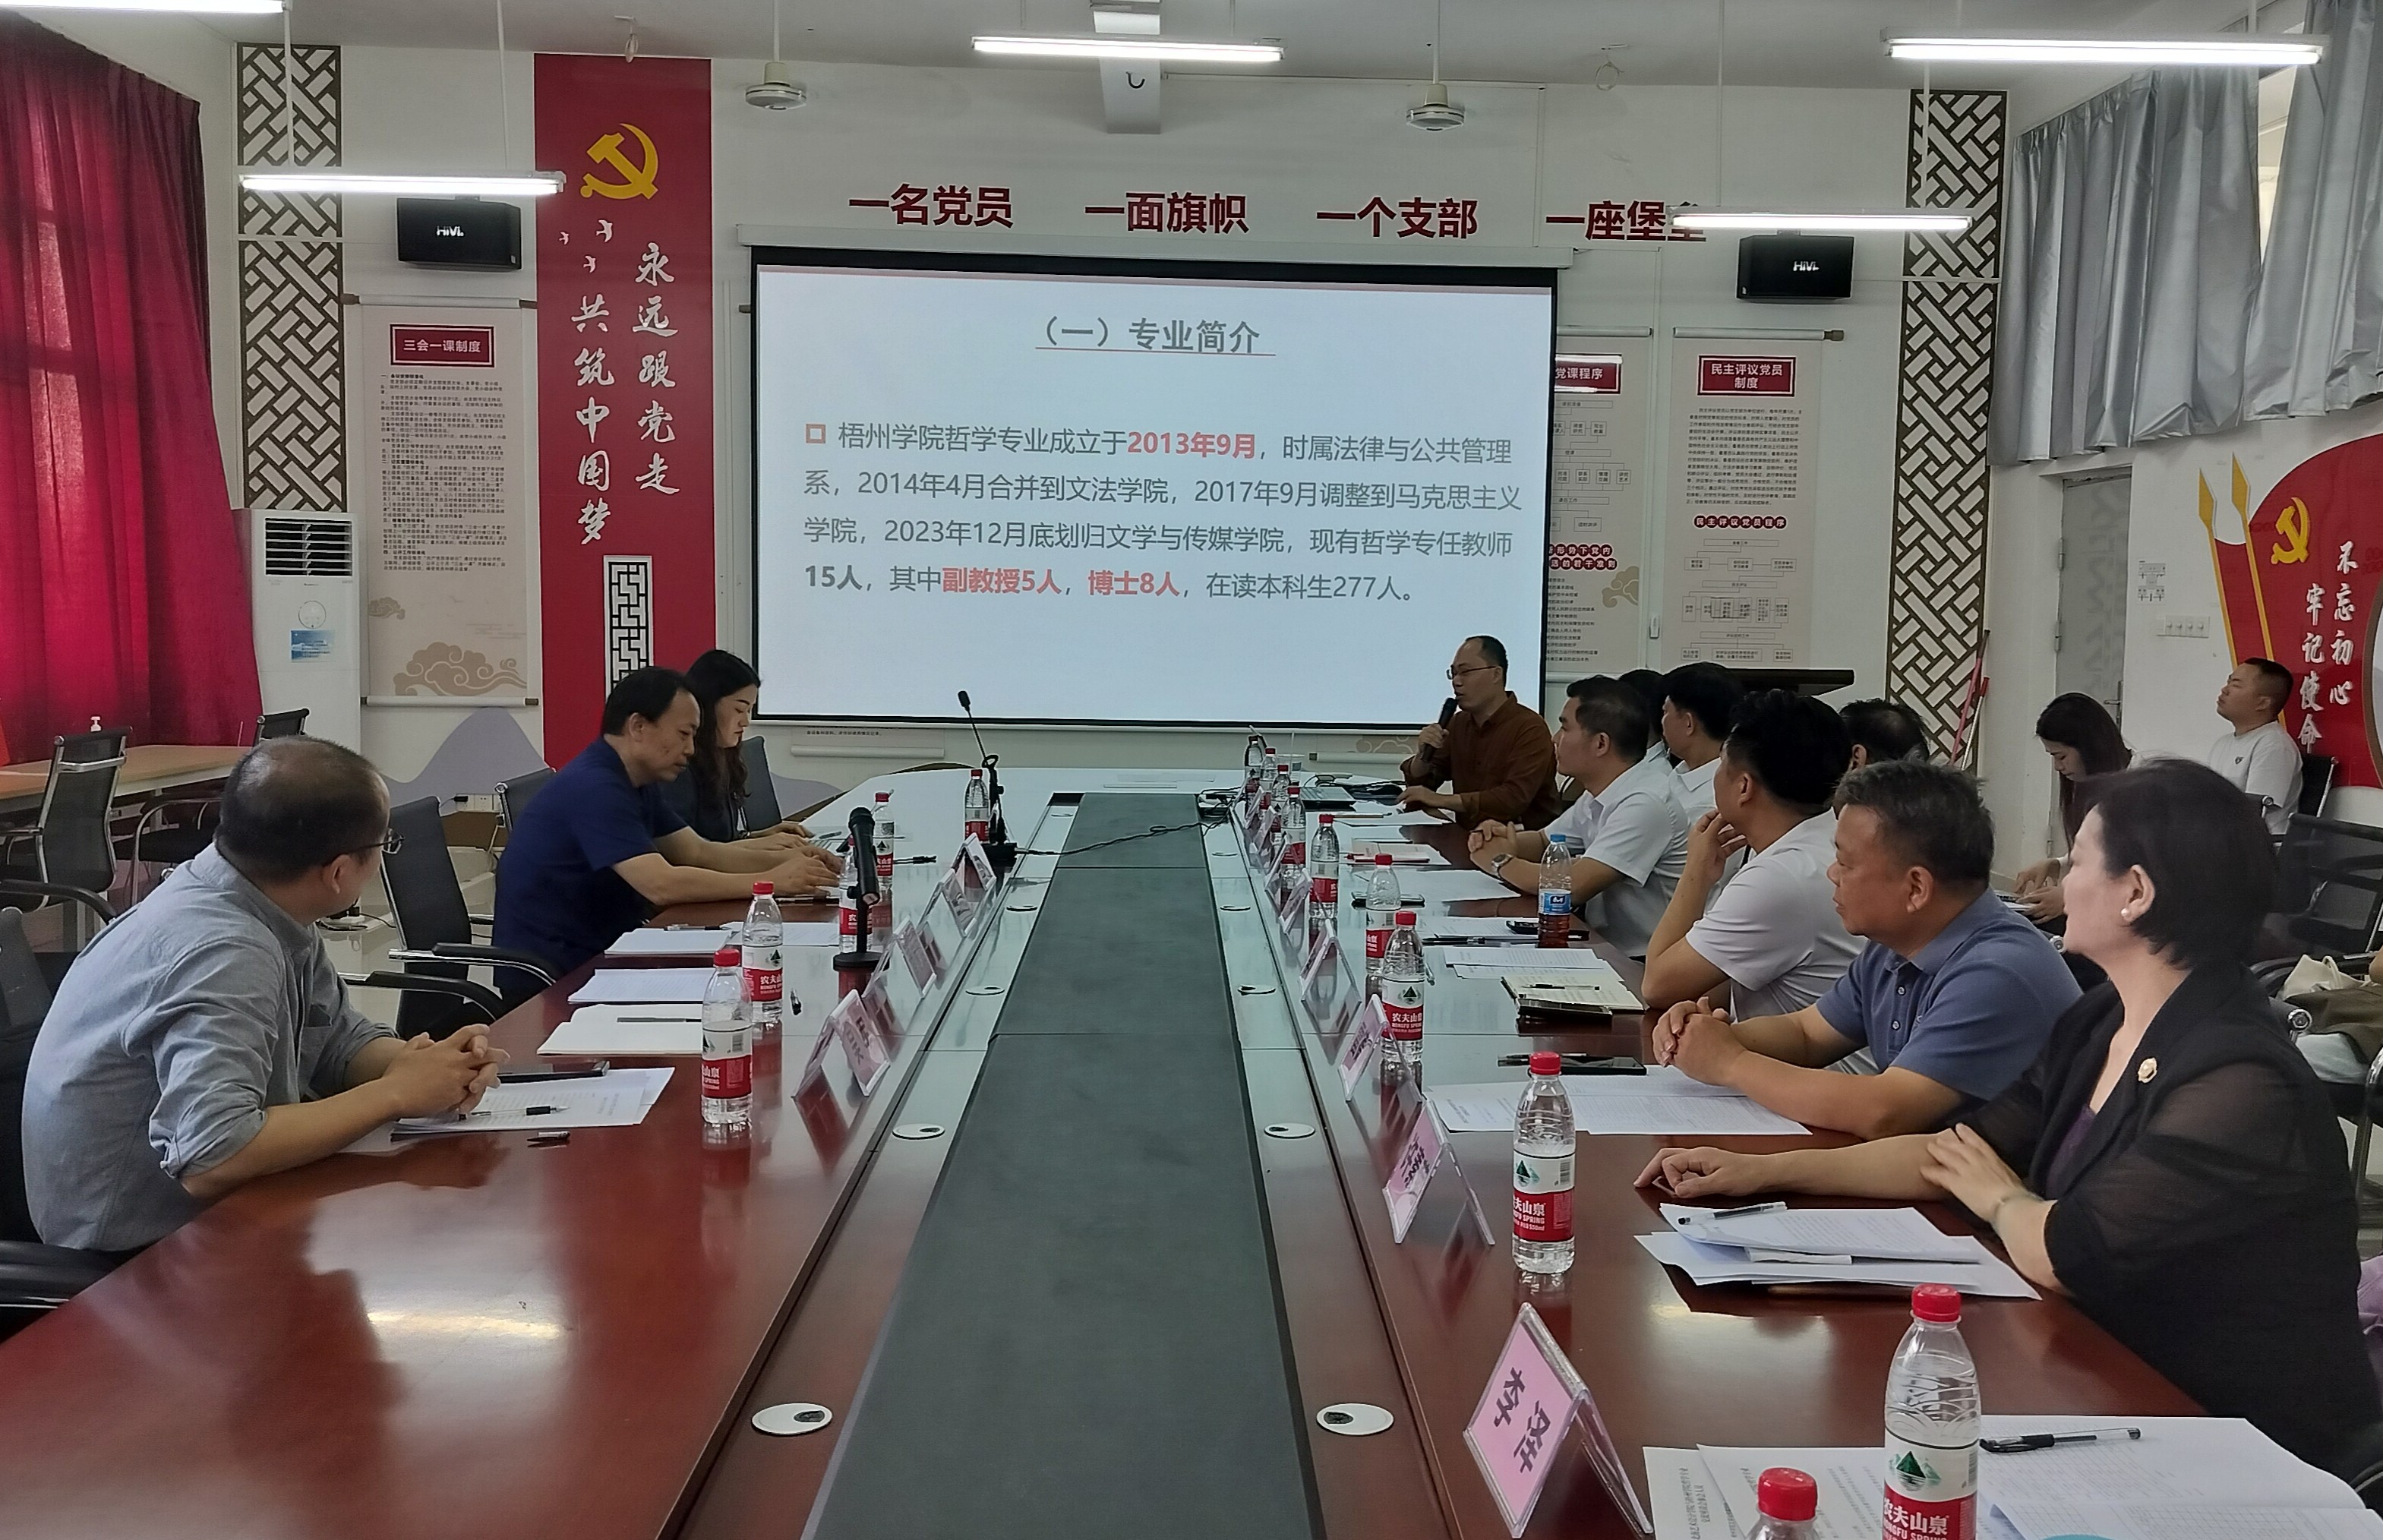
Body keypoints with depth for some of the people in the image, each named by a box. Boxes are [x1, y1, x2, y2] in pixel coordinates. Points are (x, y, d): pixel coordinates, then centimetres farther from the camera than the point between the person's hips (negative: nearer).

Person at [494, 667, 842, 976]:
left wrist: (787, 859, -2)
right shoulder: (594, 787, -21)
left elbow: (698, 852, 12)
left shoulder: (638, 783, 11)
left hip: (595, 951, 9)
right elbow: (662, 885, -27)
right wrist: (771, 881, -22)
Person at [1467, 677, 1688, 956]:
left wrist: (1500, 862, -8)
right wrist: (1506, 842, -1)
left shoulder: (1645, 804, -21)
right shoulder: (1598, 793, 7)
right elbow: (1543, 842, 22)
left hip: (1638, 964, -8)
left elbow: (1574, 886, -24)